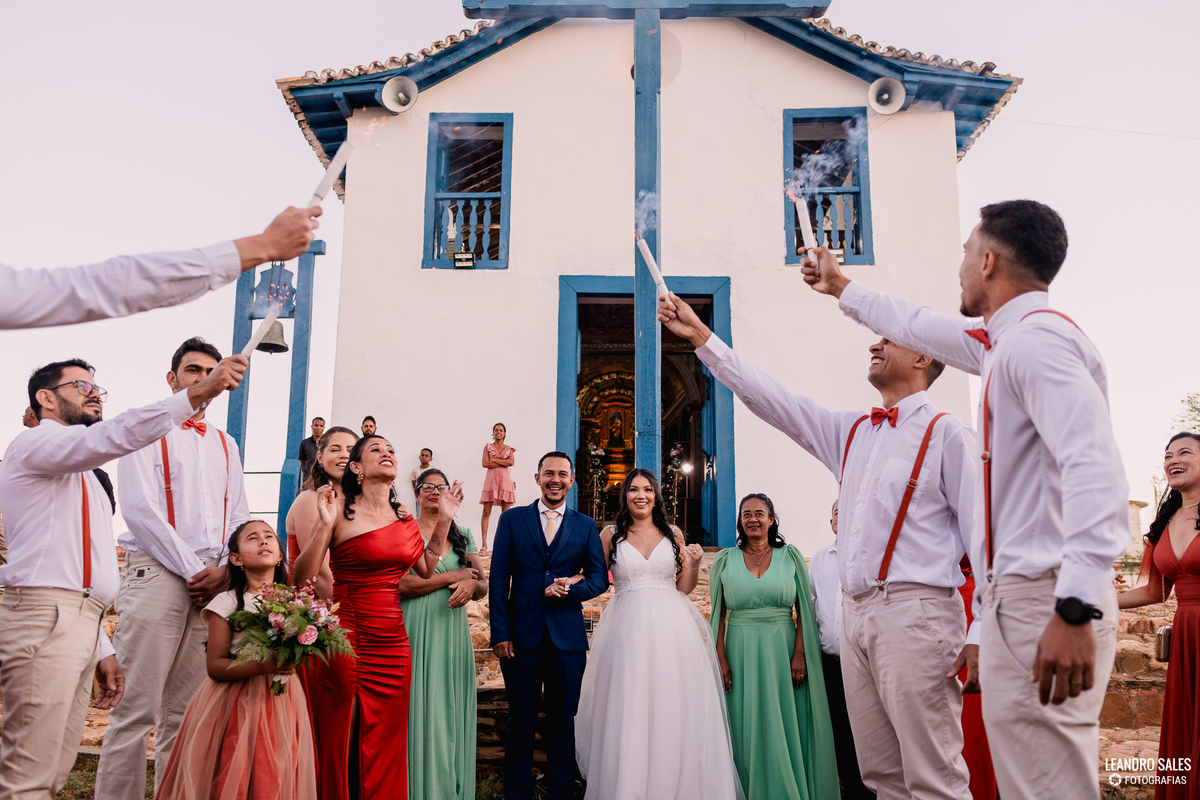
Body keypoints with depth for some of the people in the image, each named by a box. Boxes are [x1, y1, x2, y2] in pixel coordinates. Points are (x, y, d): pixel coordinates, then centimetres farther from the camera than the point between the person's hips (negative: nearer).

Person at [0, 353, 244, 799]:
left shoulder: (82, 475, 27)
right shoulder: (36, 443, -2)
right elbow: (114, 436, -25)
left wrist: (102, 650, 20)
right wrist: (198, 393, -32)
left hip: (81, 627, 9)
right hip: (43, 622, -9)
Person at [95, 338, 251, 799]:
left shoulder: (225, 444, 21)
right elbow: (140, 509, -6)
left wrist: (223, 571, -2)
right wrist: (192, 571, -10)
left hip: (212, 584, 5)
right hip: (157, 574, -5)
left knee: (186, 713, 7)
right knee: (137, 710, -7)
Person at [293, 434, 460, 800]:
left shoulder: (404, 516, 10)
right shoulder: (340, 509, -6)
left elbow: (425, 568, 17)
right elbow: (302, 578, -10)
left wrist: (444, 519, 13)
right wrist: (325, 526, -23)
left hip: (392, 641, 5)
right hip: (346, 636, -5)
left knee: (385, 744, 10)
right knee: (339, 739, 5)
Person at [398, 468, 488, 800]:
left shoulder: (462, 535, 14)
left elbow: (483, 587, 11)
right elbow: (400, 583, -10)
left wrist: (471, 584, -13)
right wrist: (453, 576, -8)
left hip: (452, 631, 4)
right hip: (415, 631, -3)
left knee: (451, 707, 4)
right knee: (419, 708, -4)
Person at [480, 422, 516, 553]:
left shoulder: (509, 449, 16)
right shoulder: (488, 447, 13)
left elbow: (512, 462, -4)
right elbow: (485, 463, -1)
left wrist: (494, 460, -5)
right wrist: (503, 462, -3)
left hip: (505, 480, 1)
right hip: (491, 480, -1)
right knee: (486, 513, -8)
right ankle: (484, 544, -9)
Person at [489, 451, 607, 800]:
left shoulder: (586, 526, 7)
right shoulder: (512, 519, 4)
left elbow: (600, 578, 5)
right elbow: (498, 580, 0)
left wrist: (571, 589, -16)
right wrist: (500, 633, -6)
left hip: (567, 637, 1)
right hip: (522, 636, -1)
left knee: (563, 723, 9)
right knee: (520, 722, 9)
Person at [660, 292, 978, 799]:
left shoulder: (947, 434, -1)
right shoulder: (849, 432, 18)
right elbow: (769, 397, 18)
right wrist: (701, 336, 17)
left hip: (914, 612, -6)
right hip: (854, 613, 7)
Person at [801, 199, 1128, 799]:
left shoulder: (1035, 339, -14)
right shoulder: (1007, 340, 18)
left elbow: (1096, 469, -25)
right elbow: (921, 328, 34)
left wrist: (1076, 611, -31)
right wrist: (841, 289, 47)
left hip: (1043, 604, -10)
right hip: (1017, 595, 10)